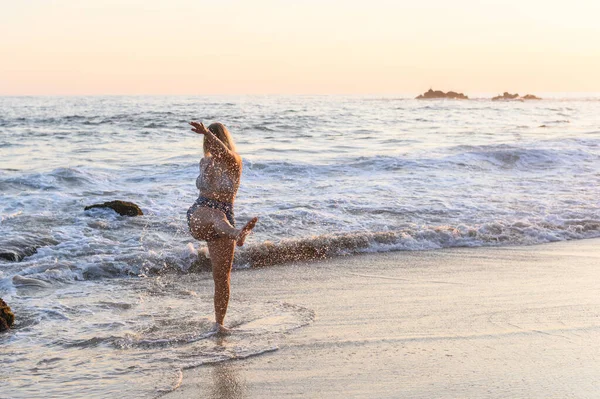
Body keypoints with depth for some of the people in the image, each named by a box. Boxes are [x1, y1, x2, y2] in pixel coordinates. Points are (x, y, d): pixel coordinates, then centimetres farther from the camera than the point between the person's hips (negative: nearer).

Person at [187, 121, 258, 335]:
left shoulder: (233, 163, -7)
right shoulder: (204, 162, 8)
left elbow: (224, 154, -30)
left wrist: (208, 133, -45)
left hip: (223, 220, -1)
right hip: (198, 216, 1)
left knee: (222, 276, 1)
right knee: (214, 214, -38)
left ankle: (219, 323, 15)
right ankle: (237, 235, -72)